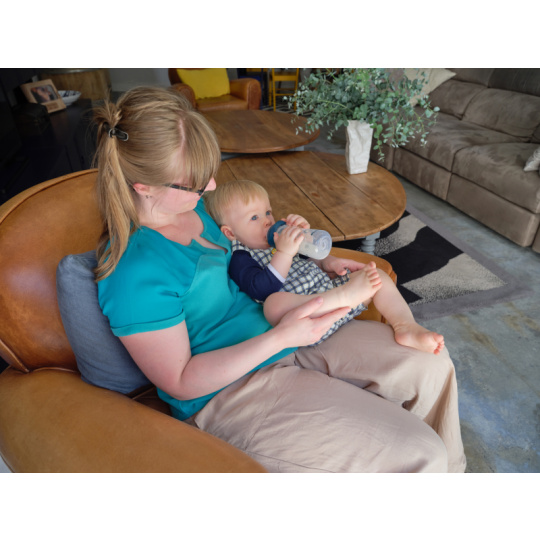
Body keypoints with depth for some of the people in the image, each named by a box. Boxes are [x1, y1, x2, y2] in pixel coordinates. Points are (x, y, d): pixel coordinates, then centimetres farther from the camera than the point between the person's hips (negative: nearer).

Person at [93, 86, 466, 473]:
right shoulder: (133, 272, -25)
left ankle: (449, 470, 30)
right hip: (229, 391, -8)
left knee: (431, 366, 4)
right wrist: (280, 337, -27)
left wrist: (318, 263, 7)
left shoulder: (186, 202, 1)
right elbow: (180, 382, -18)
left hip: (278, 333, 8)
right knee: (417, 456, -14)